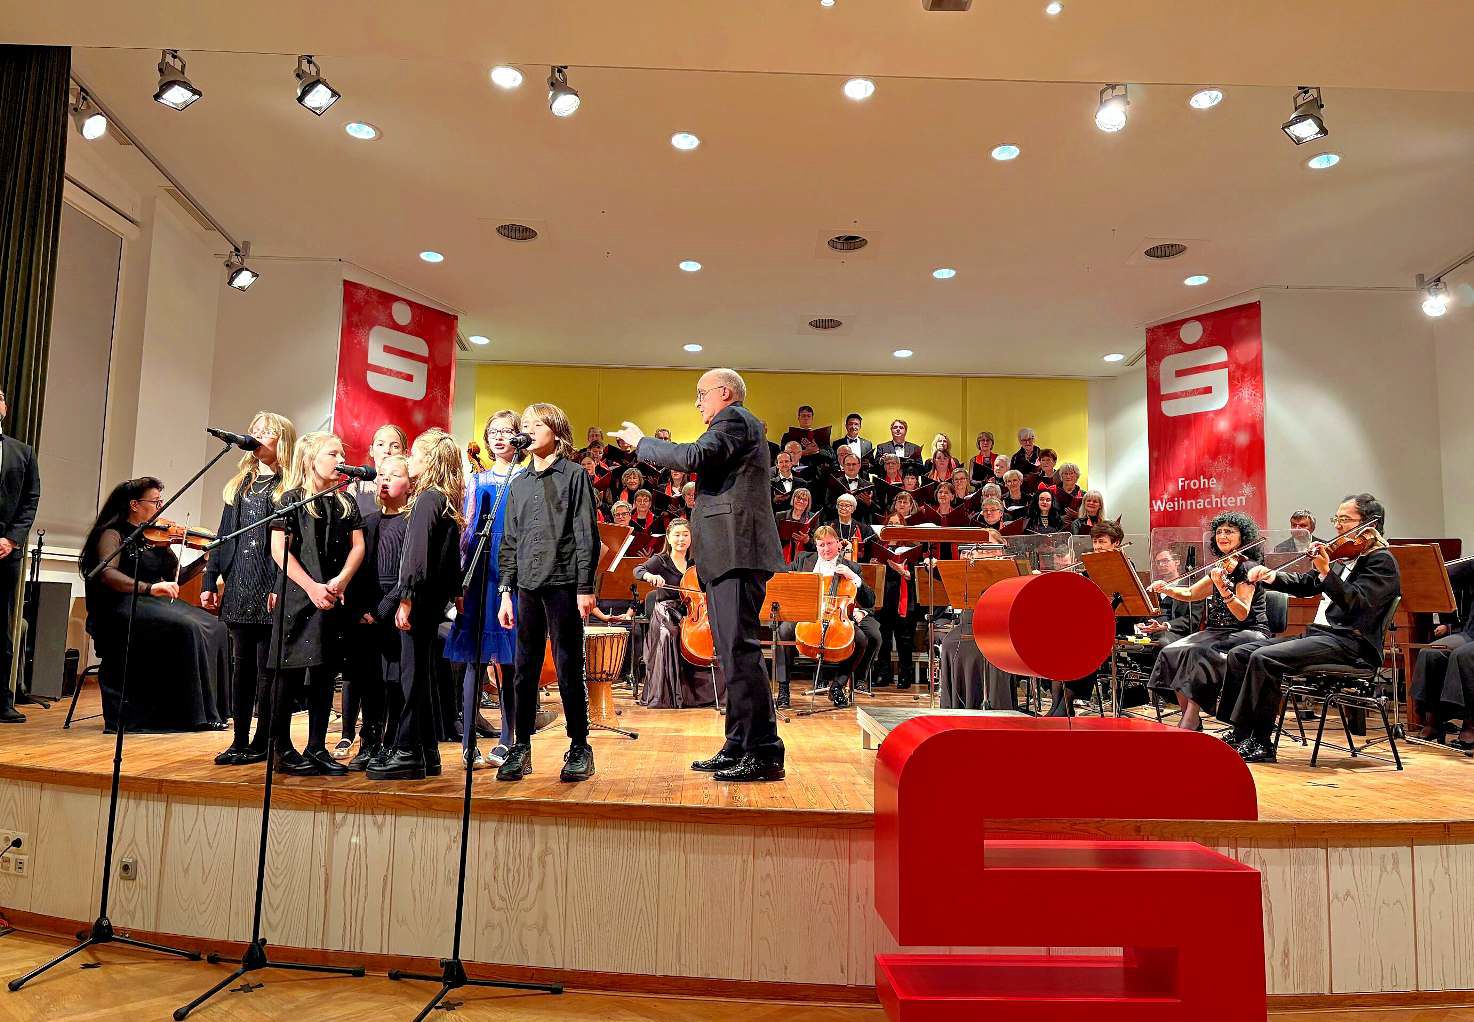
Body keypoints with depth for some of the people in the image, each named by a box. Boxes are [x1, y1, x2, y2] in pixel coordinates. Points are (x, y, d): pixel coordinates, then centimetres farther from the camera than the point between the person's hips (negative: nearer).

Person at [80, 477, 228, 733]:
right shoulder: (114, 534, -3)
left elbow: (174, 578, 13)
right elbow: (107, 574, -21)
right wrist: (149, 588, -34)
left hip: (155, 605, 7)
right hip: (122, 608, -6)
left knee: (213, 627, -16)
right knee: (186, 628, -30)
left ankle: (211, 710, -15)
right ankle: (196, 714, -23)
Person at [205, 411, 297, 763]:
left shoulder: (290, 487, -4)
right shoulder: (239, 483, 17)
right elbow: (224, 534, 17)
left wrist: (282, 589, -18)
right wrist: (210, 580, 11)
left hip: (271, 588, -6)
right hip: (238, 586, 6)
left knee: (266, 667, 0)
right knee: (241, 665, 10)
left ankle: (262, 743, 9)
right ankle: (240, 741, 17)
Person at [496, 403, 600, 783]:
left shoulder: (574, 475, 2)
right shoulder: (518, 485, 16)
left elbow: (586, 534, -4)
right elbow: (510, 542, 16)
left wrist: (586, 587, -10)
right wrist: (506, 591, 9)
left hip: (564, 583, -5)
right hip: (527, 586, 5)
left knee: (568, 668, 0)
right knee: (525, 670, 7)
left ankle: (579, 748, 10)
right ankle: (521, 749, 16)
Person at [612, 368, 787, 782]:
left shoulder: (734, 419, -3)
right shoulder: (739, 425, 28)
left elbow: (696, 456, -20)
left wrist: (642, 442, -9)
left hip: (737, 550, -11)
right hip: (727, 554, 11)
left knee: (739, 649, -13)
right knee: (731, 652, 10)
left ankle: (765, 752, -11)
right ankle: (739, 747, 16)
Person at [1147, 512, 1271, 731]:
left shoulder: (1247, 568, -10)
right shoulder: (1219, 568, 13)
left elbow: (1242, 614, -20)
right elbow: (1190, 594, 19)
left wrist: (1223, 589, -36)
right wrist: (1166, 589, 0)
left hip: (1249, 633, -7)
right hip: (1219, 631, 7)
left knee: (1199, 653, -31)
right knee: (1171, 653, -13)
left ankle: (1187, 726, -26)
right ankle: (1191, 722, -9)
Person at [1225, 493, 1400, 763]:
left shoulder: (1382, 560, -5)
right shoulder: (1344, 556, 20)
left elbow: (1357, 602, -20)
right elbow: (1304, 584, 21)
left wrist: (1326, 572, -33)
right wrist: (1271, 577, 3)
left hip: (1350, 643, -9)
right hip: (1319, 634, 9)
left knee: (1263, 658, -27)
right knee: (1239, 654, -4)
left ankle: (1260, 743, -18)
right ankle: (1241, 735, -7)